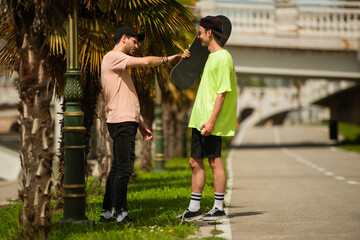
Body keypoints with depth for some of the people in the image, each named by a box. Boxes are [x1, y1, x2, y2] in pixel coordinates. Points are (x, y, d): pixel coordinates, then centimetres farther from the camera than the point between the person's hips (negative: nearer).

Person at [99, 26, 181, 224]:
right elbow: (145, 62, -21)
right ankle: (120, 213, -9)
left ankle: (107, 212, 14)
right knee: (124, 167, -10)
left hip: (126, 122, 10)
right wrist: (167, 59, -5)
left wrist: (140, 124, 22)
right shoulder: (113, 57, -7)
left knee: (117, 168, 11)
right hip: (122, 121, -10)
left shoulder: (118, 62, 25)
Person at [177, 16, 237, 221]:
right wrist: (190, 59, 21)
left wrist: (211, 121, -23)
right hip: (199, 119, 10)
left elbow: (222, 92, -18)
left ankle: (219, 209, 4)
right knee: (196, 163, 10)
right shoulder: (210, 57, 17)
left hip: (212, 122, -10)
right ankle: (194, 209, 15)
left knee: (215, 162, -3)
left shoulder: (223, 58, -13)